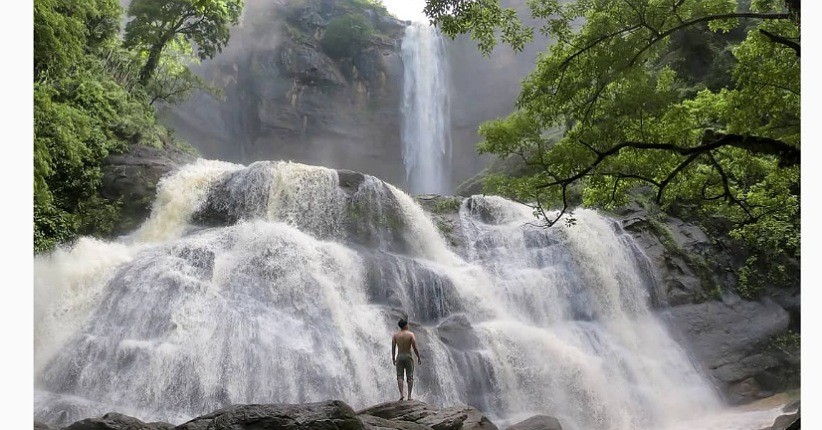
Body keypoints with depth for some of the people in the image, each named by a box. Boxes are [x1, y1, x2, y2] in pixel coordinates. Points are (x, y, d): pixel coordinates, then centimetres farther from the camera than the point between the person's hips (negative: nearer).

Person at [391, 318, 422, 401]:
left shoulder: (395, 335, 1)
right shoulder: (411, 334, -6)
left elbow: (393, 348, 0)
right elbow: (415, 348, -9)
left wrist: (393, 358, 10)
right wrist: (419, 357, 1)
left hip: (399, 357, 2)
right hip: (408, 357, -2)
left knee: (399, 376, 3)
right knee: (410, 377, 4)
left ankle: (401, 393, -12)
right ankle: (409, 395, 0)